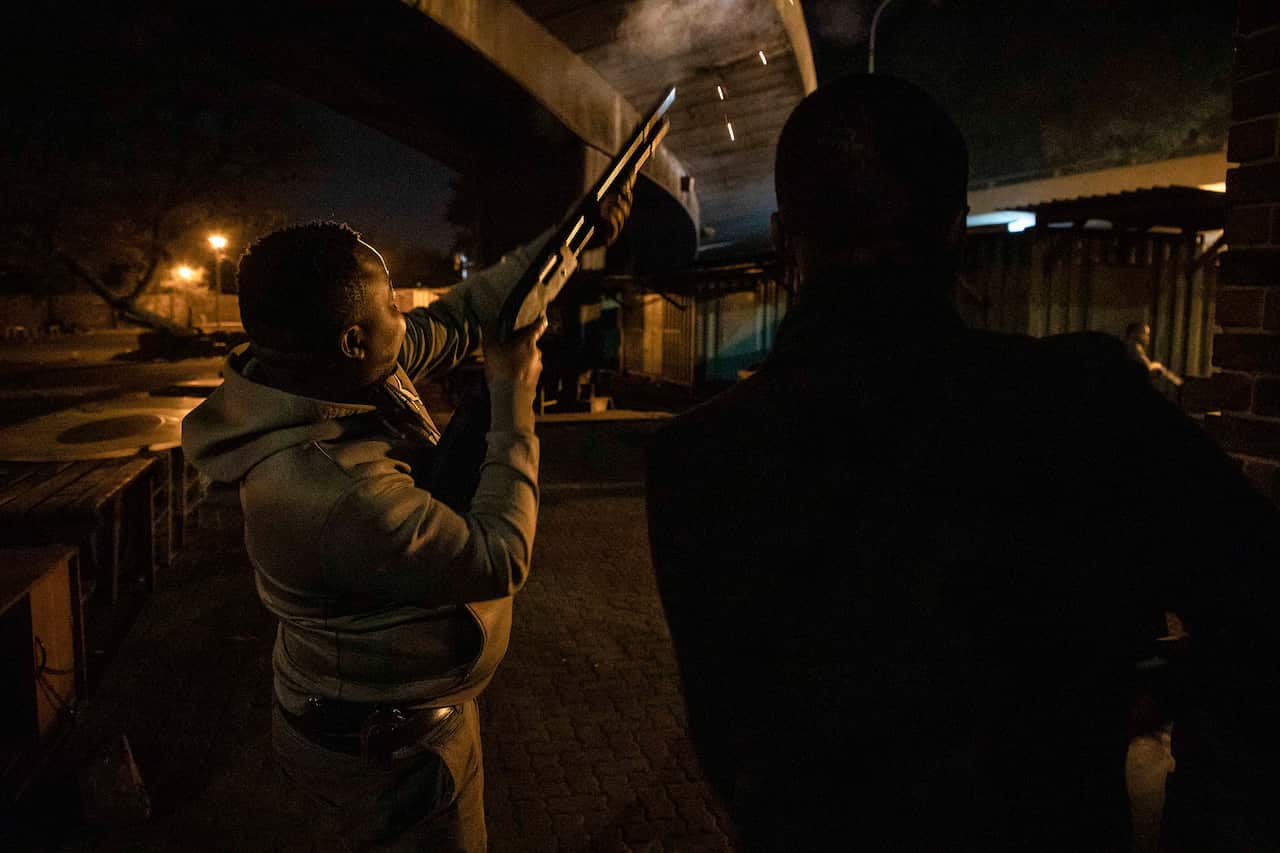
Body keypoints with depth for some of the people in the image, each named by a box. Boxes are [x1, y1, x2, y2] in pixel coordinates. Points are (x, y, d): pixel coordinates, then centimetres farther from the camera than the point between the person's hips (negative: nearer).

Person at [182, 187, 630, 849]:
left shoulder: (360, 369, -12)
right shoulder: (332, 490, -37)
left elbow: (459, 316, 3)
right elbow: (499, 559, -27)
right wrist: (512, 400, -19)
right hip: (389, 752, -9)